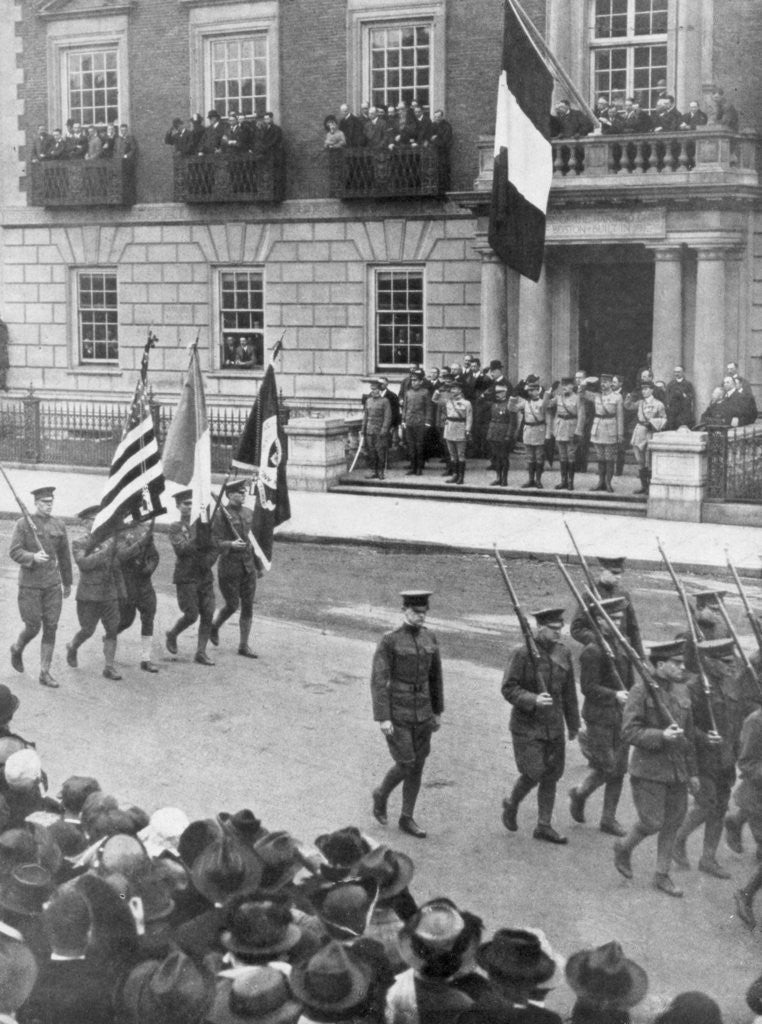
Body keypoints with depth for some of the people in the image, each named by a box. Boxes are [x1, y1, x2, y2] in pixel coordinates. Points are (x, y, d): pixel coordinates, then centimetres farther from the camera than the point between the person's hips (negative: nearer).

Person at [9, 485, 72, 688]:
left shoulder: (59, 524, 4)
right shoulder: (23, 523, -7)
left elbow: (64, 555, 13)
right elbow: (15, 552, -11)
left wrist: (67, 583, 18)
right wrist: (33, 557, -30)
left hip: (52, 584, 3)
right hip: (30, 584, -3)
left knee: (51, 629, 0)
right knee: (32, 627, 0)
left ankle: (45, 673, 7)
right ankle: (17, 649, 33)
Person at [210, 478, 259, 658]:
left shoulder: (249, 513, 9)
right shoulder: (220, 515, -9)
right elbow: (216, 542, -13)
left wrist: (258, 563, 20)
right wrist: (231, 545, -31)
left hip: (248, 567, 5)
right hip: (229, 567, -5)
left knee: (248, 607, 3)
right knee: (232, 605, -1)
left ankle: (244, 645, 11)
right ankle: (214, 627, 30)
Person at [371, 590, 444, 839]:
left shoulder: (429, 638, 2)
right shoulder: (388, 641, -15)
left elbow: (435, 676, 11)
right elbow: (378, 681, -16)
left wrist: (438, 711, 14)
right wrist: (382, 718, -20)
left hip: (422, 712, 6)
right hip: (396, 713, -5)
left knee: (417, 766, 9)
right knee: (405, 766, -6)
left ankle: (407, 819, 22)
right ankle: (381, 793, 25)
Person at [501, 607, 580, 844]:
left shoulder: (563, 653, 4)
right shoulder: (522, 653, -13)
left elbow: (569, 692, 12)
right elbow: (508, 688, -13)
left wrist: (573, 725, 15)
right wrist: (533, 700, -28)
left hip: (554, 726, 5)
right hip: (527, 726, -5)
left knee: (552, 775, 6)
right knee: (533, 773, -8)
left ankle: (544, 826, 16)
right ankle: (511, 805, 21)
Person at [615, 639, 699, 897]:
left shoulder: (681, 690, 7)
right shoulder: (641, 691, -13)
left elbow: (688, 734, 15)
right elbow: (630, 731, -16)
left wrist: (692, 771, 16)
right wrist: (661, 736, -27)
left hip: (676, 769, 6)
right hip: (648, 770, -6)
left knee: (673, 823, 9)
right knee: (651, 822, -6)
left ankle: (662, 876, 22)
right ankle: (624, 848, 23)